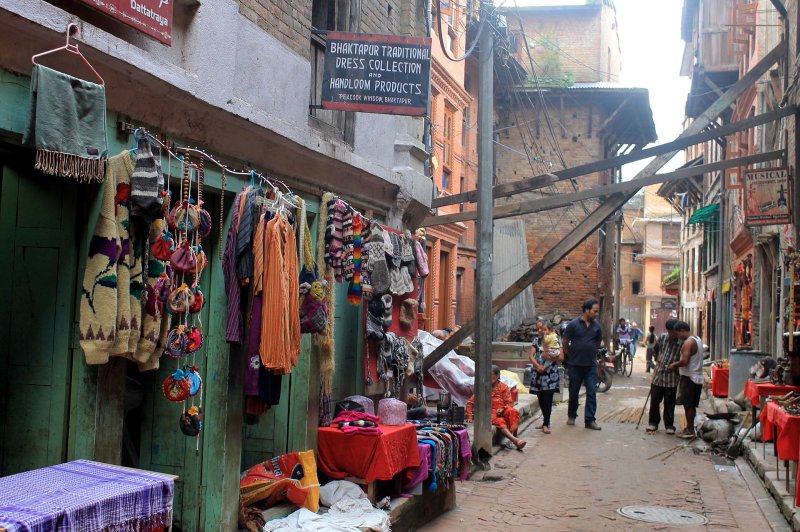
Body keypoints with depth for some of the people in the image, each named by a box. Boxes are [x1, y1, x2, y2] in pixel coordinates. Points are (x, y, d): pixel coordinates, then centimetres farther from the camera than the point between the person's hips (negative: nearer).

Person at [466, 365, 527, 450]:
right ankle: (515, 440, -53)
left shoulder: (503, 387, 10)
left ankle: (512, 435, -41)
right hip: (490, 413, -2)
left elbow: (509, 403, 6)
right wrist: (470, 417, -2)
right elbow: (470, 402, 9)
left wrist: (502, 409, -15)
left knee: (512, 411, -33)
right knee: (499, 421, -36)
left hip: (502, 411, 2)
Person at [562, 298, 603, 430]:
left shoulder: (596, 326, 3)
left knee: (592, 392, -3)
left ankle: (590, 420, 2)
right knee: (574, 392, 10)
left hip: (591, 365, 3)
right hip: (575, 365, -2)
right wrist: (572, 356, 7)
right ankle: (571, 416, 28)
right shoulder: (573, 324, -8)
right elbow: (565, 343, -2)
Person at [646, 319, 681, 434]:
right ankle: (653, 423, 21)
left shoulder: (681, 343, -10)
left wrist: (674, 366, -16)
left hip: (672, 378, -4)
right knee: (654, 401, 9)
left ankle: (669, 425, 17)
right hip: (658, 375, 4)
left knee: (669, 404, 5)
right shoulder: (663, 337, 3)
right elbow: (655, 349, 21)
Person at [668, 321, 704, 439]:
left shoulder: (688, 342, -18)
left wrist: (674, 365, -9)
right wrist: (677, 363, 16)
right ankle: (689, 428, 21)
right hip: (698, 377, 9)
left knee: (688, 405, -3)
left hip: (689, 377, -9)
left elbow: (685, 361, -26)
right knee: (692, 405, 14)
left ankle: (690, 430, 1)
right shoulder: (697, 340, 13)